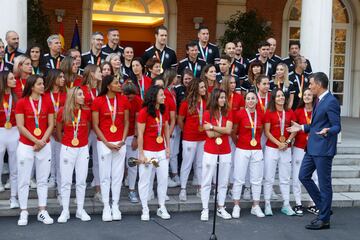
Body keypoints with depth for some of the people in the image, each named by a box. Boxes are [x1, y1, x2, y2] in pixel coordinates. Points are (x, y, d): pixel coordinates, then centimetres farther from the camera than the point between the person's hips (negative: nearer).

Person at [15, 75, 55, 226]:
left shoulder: (47, 103, 4)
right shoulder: (21, 103, -4)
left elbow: (51, 125, 3)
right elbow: (20, 126, -8)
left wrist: (42, 141, -10)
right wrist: (36, 141, -14)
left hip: (44, 146, 3)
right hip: (26, 146, -3)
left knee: (43, 180, 7)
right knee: (24, 180, 3)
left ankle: (42, 212, 15)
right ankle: (23, 213, 10)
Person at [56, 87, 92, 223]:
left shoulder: (86, 112, -1)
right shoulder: (63, 112, -7)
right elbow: (58, 131, 6)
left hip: (83, 149, 2)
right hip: (67, 149, -2)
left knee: (81, 181, 7)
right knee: (66, 181, 4)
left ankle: (80, 210, 17)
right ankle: (65, 211, 13)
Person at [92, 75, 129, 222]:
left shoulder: (123, 100, 3)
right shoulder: (98, 101, -6)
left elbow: (126, 122, 9)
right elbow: (95, 125, -4)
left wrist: (123, 140, -3)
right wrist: (107, 143, -10)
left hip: (120, 143, 3)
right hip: (104, 143, -2)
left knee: (118, 175, 6)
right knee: (105, 175, 3)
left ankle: (115, 206, 16)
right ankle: (106, 207, 12)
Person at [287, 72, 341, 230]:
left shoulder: (331, 102, -16)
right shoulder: (319, 100, 13)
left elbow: (337, 126, -18)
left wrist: (327, 131, -37)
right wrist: (302, 127, 21)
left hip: (323, 149, -10)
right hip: (312, 148, 10)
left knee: (324, 183, 0)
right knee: (303, 176, 12)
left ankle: (324, 219, 11)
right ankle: (324, 207, 23)